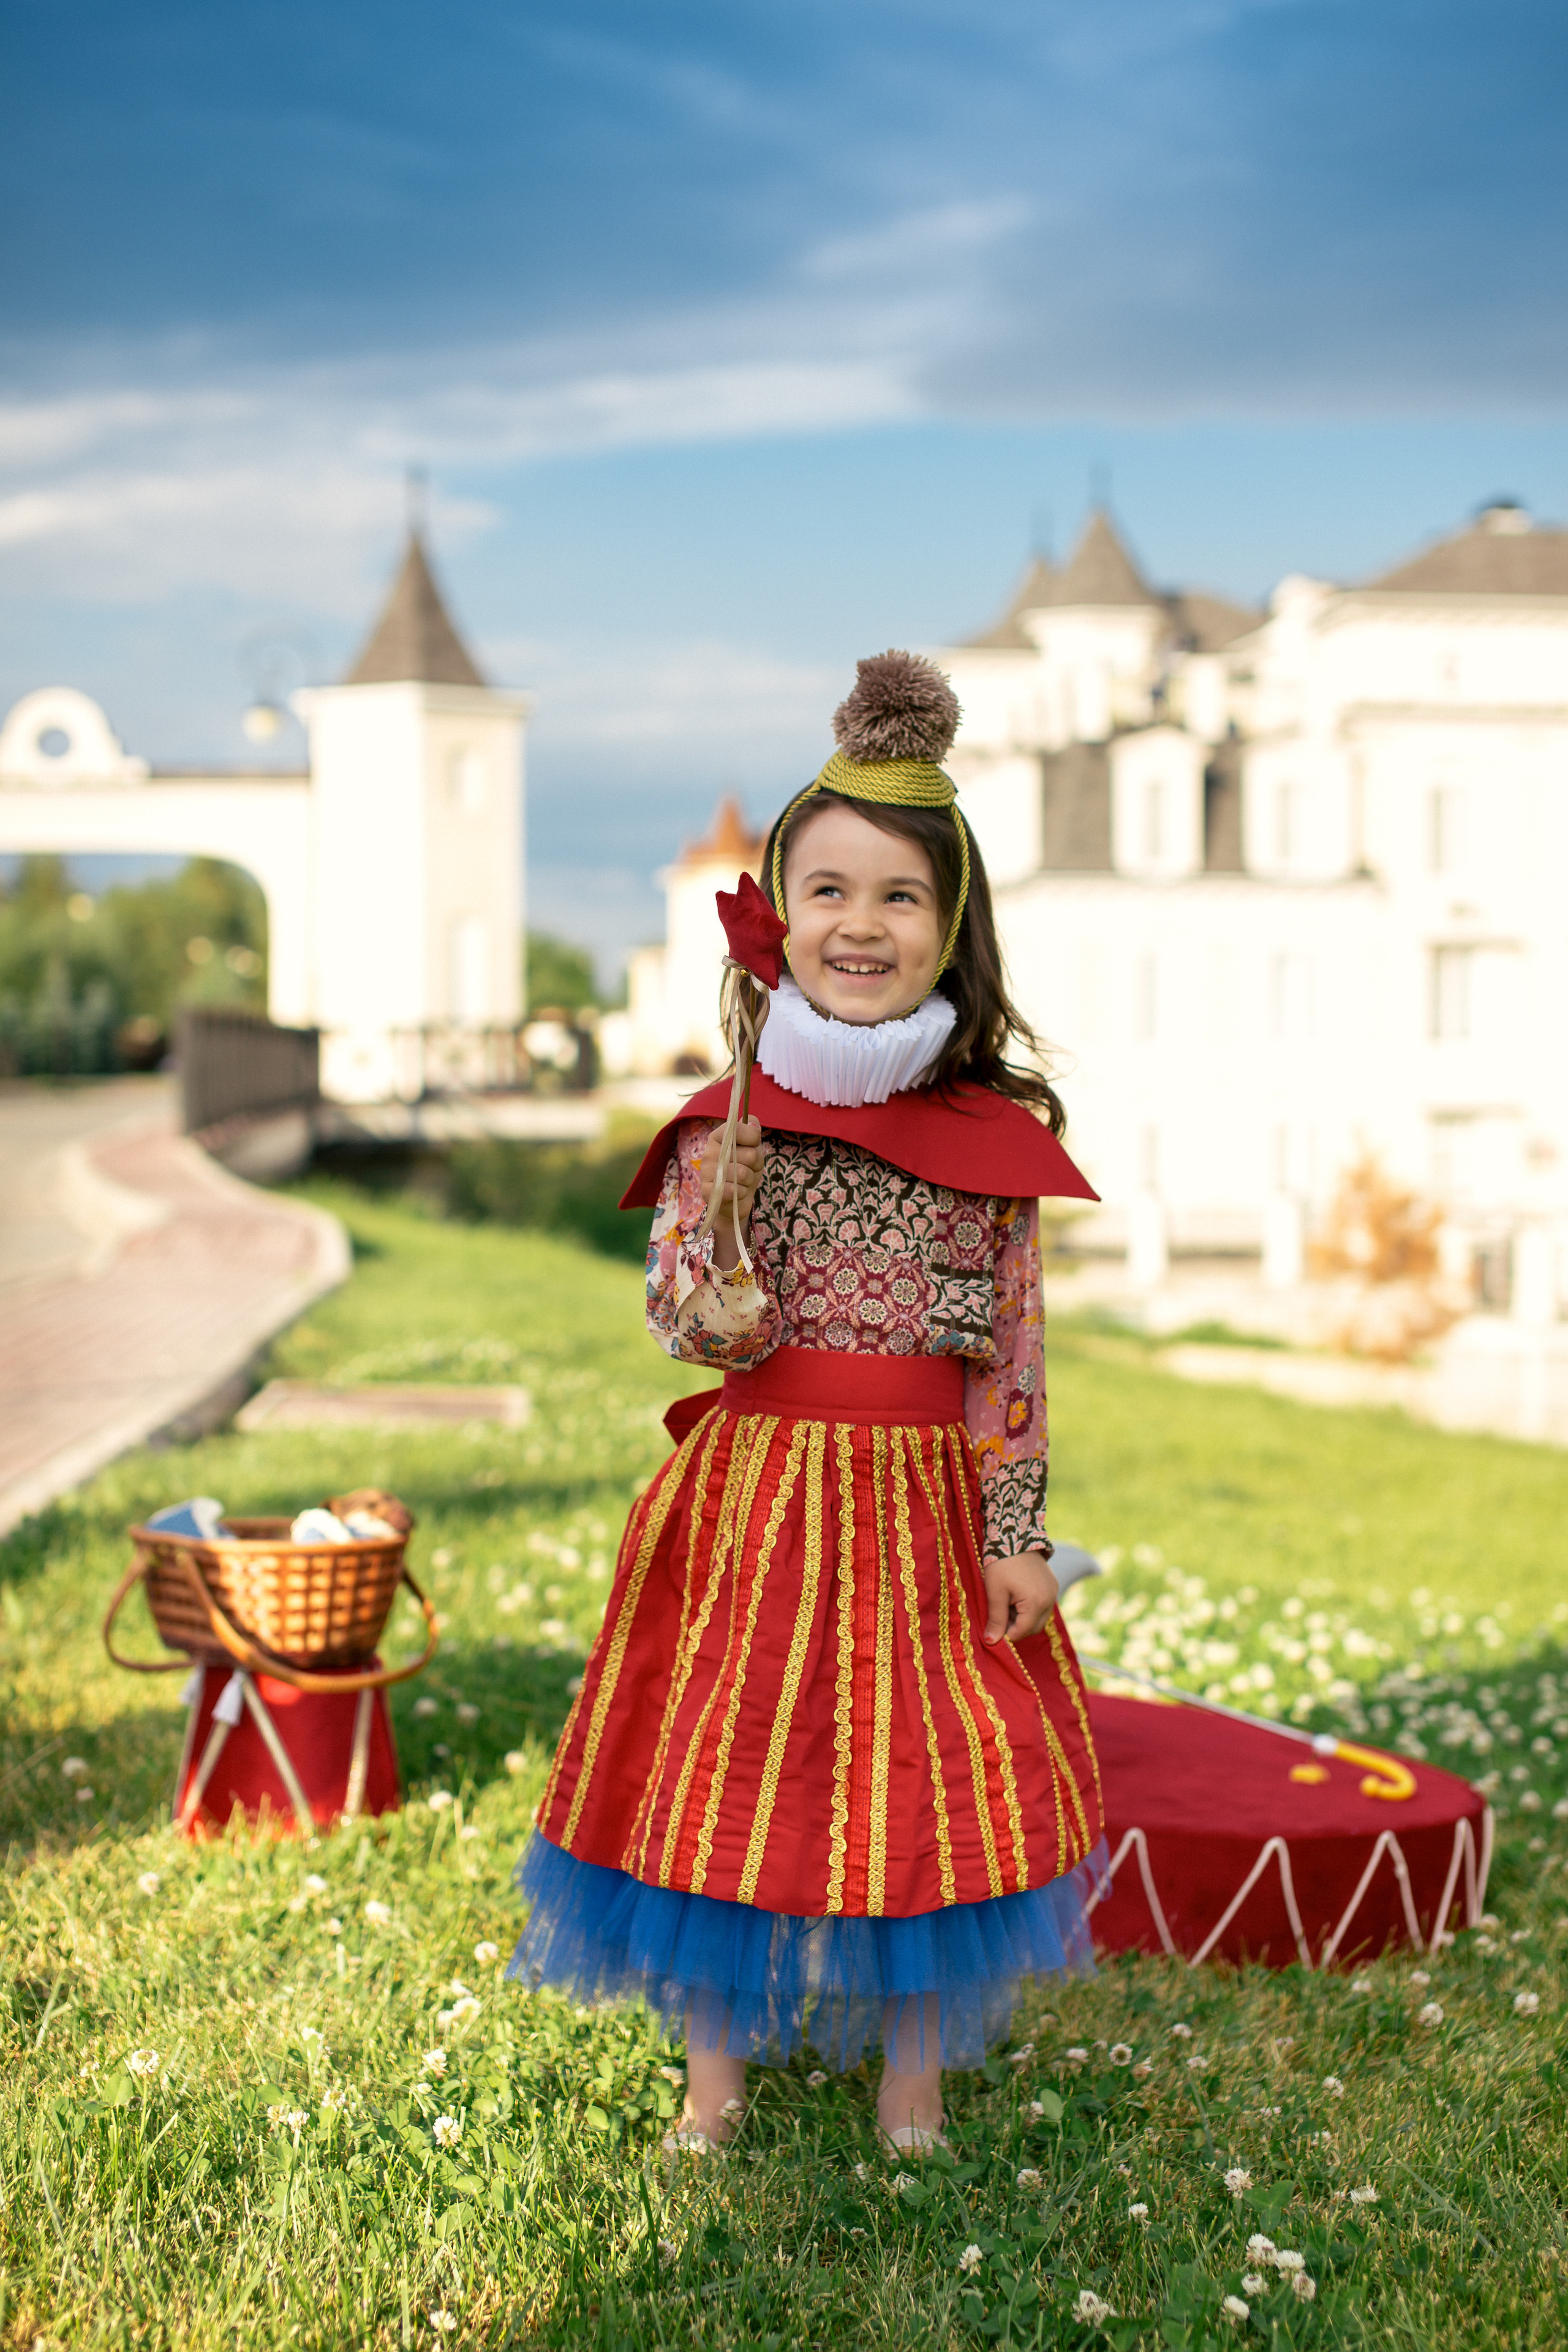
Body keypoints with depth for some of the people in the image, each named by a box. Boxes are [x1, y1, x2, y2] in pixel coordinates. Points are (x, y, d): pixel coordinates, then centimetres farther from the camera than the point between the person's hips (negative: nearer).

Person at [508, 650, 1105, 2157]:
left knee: (930, 1780, 8)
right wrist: (720, 1190, -22)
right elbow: (706, 1333, -7)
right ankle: (713, 2077, 25)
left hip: (927, 1500, 0)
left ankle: (915, 2084, 27)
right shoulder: (729, 1122, -2)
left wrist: (1017, 1531, -3)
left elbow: (1013, 1352, 0)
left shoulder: (996, 1132, -1)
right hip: (756, 1496, 0)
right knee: (727, 1769, 6)